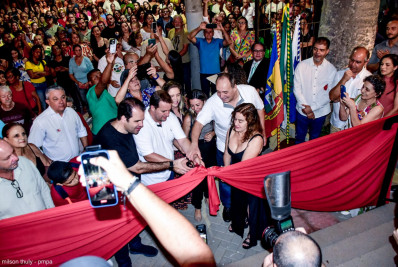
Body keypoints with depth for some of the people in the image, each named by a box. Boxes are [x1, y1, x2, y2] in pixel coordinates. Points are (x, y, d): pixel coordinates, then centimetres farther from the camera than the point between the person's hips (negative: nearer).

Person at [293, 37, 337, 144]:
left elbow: (329, 95, -8)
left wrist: (312, 108, -16)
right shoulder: (302, 66, -7)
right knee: (299, 139, 15)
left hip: (320, 112, 1)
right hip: (302, 111, 0)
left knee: (314, 140, 20)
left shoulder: (331, 70, -7)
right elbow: (296, 89, -8)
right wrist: (306, 108, -14)